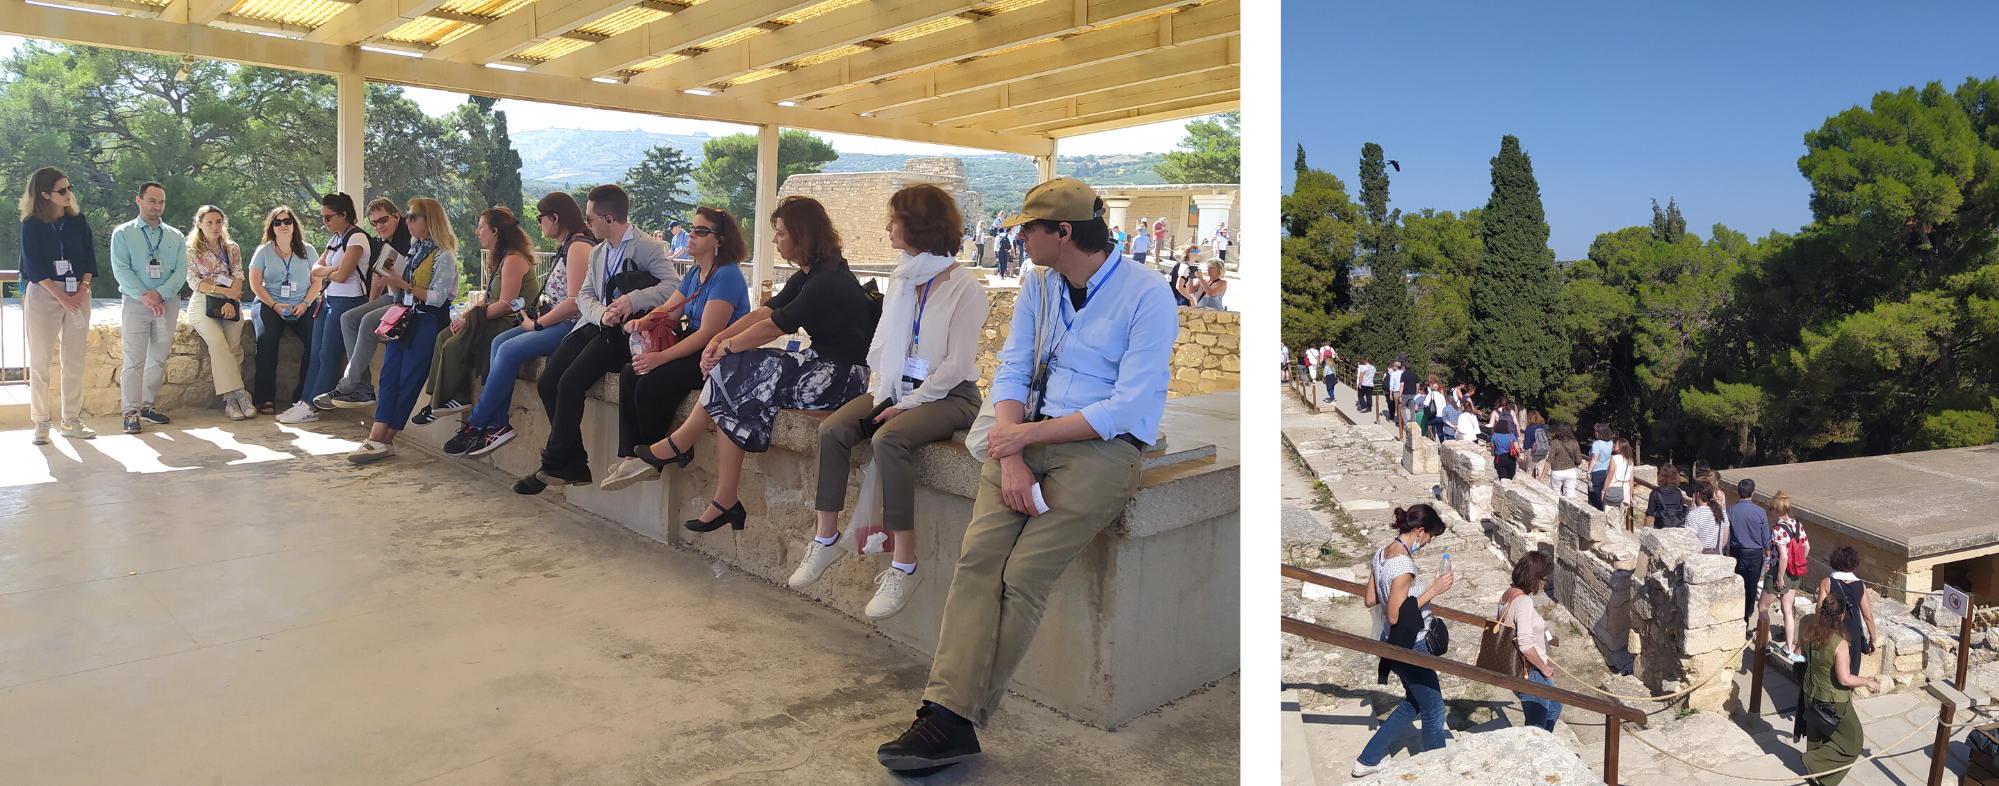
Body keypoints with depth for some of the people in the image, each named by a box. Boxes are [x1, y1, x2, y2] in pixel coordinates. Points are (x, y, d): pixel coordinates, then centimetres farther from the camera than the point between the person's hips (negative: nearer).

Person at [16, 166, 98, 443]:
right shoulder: (32, 224, -1)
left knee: (75, 360, 4)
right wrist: (62, 296, -15)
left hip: (78, 294, 3)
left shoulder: (78, 221, 9)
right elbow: (33, 266, -7)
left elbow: (90, 259, 6)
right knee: (40, 360, -1)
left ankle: (72, 421, 9)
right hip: (43, 294, -3)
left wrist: (81, 291, -8)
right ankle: (41, 423, 4)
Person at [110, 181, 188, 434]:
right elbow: (121, 270, -5)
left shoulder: (176, 237, 12)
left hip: (168, 303, 3)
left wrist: (160, 294, -14)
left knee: (159, 359, 8)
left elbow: (181, 271, 2)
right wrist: (145, 298, -17)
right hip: (135, 303, -3)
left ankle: (147, 405, 18)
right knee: (134, 360, -8)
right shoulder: (123, 233, 5)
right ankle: (131, 412, -6)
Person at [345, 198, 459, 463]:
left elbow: (437, 298, -16)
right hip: (406, 318, 8)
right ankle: (377, 438, -8)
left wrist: (405, 285, -18)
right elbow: (402, 292, 22)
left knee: (408, 379, -7)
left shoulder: (443, 256, -7)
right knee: (388, 376, -3)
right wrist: (391, 280, 3)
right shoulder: (414, 250, 18)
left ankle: (383, 440, -3)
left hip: (429, 320, -8)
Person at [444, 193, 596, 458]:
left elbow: (574, 303, -20)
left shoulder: (579, 247, -12)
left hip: (573, 326, -10)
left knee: (510, 350, -19)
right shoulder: (565, 246, 21)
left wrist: (537, 324, -12)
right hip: (558, 323, 10)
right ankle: (497, 424, -9)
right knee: (500, 341, -4)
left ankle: (476, 424, -6)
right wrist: (537, 314, 5)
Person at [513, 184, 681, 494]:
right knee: (547, 382, -11)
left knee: (570, 383, -24)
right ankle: (575, 465, -5)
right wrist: (601, 313, -10)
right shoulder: (597, 253, 23)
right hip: (595, 326, 8)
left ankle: (553, 464, -10)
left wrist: (633, 300, -32)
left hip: (623, 332, -8)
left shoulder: (648, 247, -3)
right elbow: (584, 295, 14)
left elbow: (674, 286, -18)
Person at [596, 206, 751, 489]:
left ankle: (651, 459, -3)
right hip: (693, 348, 10)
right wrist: (643, 322, -9)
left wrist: (661, 357, -26)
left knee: (652, 383, -23)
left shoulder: (726, 277, -16)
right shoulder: (695, 274, 15)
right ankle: (632, 457, -10)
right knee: (630, 375, -7)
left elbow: (708, 333, -22)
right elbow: (667, 311, 15)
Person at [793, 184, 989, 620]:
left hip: (949, 396, -7)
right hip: (897, 388, 7)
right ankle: (826, 538, -7)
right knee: (832, 429, -16)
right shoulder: (900, 280, 15)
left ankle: (904, 564, -28)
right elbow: (883, 345, 15)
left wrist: (907, 404, -17)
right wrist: (882, 395, -1)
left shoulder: (965, 288, -9)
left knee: (889, 440, -33)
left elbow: (957, 365, -14)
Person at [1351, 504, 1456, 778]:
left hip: (1397, 644, 9)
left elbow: (1370, 600, 8)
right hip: (1412, 648, -9)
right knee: (1433, 711, 10)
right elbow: (1395, 616, -25)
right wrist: (1433, 591, -22)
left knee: (1413, 703, 24)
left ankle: (1367, 760, 28)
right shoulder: (1403, 565, -28)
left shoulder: (1382, 553, 0)